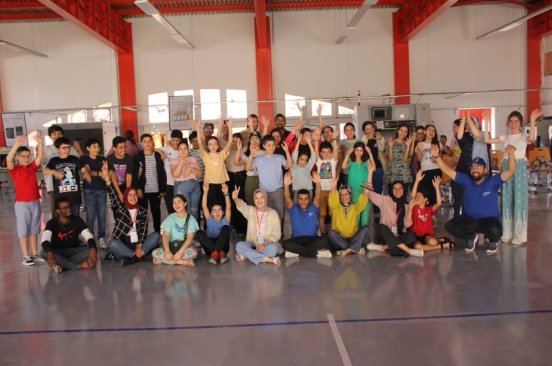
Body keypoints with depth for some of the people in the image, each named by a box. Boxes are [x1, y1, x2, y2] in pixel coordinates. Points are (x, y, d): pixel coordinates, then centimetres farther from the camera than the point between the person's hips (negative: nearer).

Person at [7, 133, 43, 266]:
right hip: (22, 204, -4)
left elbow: (39, 157, -3)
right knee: (23, 231, 3)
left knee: (34, 230, 12)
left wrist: (39, 143, -17)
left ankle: (34, 254, 20)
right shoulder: (14, 169, -5)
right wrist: (16, 145, -33)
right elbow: (8, 159, -23)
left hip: (35, 202, 5)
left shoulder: (32, 167, 7)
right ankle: (25, 257, 8)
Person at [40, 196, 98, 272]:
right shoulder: (52, 223, -11)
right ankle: (79, 265, -35)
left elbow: (88, 236, -17)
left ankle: (62, 264, -30)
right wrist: (50, 253, -51)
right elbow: (44, 239, -30)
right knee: (44, 252, -33)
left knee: (93, 250, -25)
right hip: (58, 252, -1)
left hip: (74, 251, 1)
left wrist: (92, 249, -39)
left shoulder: (77, 220, -6)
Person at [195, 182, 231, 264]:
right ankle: (220, 253, -34)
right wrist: (205, 192, -15)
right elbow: (204, 206, -1)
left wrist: (226, 193, -23)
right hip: (210, 246, 1)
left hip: (222, 246, -1)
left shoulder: (225, 220, 9)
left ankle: (215, 253, -31)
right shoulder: (209, 220, 12)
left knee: (225, 227, -24)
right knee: (198, 232, -25)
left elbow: (228, 207, -7)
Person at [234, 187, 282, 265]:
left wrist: (264, 243, -22)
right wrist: (236, 199, -44)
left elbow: (277, 234, -6)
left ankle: (246, 255, -22)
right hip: (252, 244, 2)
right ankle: (267, 259, -28)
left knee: (273, 248, -35)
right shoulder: (250, 210, 3)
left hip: (268, 244, -2)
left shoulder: (273, 213, -2)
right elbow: (242, 206, -21)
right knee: (239, 245, -28)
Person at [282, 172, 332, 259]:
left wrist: (317, 183, -35)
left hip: (312, 239, 1)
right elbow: (287, 199, -16)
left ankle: (296, 251, -23)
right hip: (297, 240, 0)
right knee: (286, 244, -33)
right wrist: (286, 185, -36)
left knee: (324, 240, -31)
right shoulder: (293, 209, 3)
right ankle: (316, 253, -27)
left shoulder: (313, 208, 4)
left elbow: (317, 197, -14)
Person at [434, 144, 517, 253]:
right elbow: (447, 170, -6)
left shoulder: (492, 181, -10)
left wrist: (511, 155, -40)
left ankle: (492, 241, 6)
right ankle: (471, 237, 11)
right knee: (449, 226, -22)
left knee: (495, 230, -37)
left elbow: (510, 171, -22)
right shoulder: (466, 180, -3)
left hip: (489, 220, -3)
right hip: (469, 219, 3)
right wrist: (437, 156, -20)